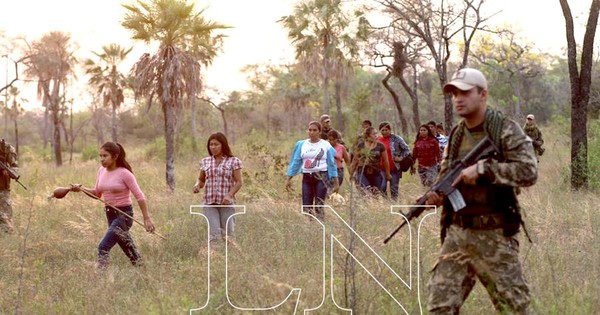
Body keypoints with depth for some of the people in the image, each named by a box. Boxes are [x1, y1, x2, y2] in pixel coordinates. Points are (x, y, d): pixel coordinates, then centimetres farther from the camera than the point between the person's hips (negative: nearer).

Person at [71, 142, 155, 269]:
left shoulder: (124, 173, -16)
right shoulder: (101, 171, 3)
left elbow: (140, 196, -14)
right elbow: (97, 194, 14)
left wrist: (147, 218, -15)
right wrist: (81, 189, -3)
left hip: (124, 214, -7)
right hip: (110, 214, 7)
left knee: (103, 247, -19)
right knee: (127, 247, 18)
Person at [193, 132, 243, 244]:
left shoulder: (233, 161, 1)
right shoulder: (205, 162, 11)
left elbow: (238, 182, -1)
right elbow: (201, 180, 19)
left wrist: (229, 195, -16)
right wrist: (197, 185, -4)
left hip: (226, 202, -2)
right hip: (209, 202, 2)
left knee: (227, 234, 1)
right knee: (213, 234, -6)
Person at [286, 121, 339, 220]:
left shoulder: (326, 145, 2)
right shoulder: (301, 144, 7)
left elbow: (331, 164, 5)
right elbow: (295, 162, 9)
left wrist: (336, 182, 3)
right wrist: (289, 179, 4)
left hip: (321, 176, -3)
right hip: (306, 177, 3)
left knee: (319, 206, -12)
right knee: (306, 207, -1)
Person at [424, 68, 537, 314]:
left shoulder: (506, 131, -8)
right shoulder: (455, 136, 11)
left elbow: (528, 172, -19)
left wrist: (482, 169, -22)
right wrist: (437, 194, -6)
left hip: (495, 236, -5)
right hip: (457, 233, 5)